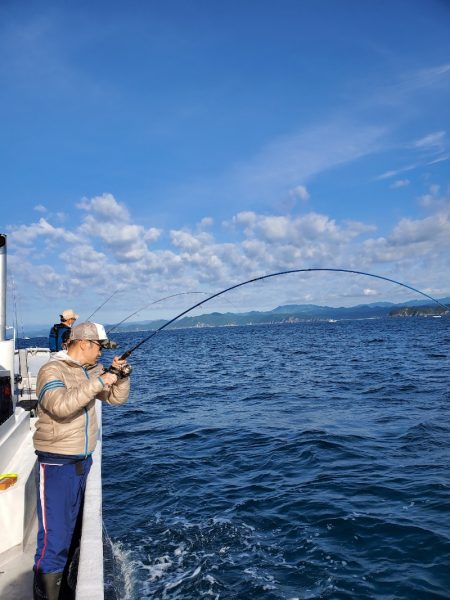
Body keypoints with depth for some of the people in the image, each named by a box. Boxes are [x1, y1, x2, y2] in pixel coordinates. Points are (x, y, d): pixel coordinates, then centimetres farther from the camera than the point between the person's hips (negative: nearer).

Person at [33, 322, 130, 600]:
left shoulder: (92, 370, 7)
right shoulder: (52, 370, -15)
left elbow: (117, 398, 10)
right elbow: (60, 405, -32)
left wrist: (122, 375, -8)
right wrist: (98, 382, -29)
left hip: (84, 461, 8)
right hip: (58, 463, -7)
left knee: (73, 532, 18)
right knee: (54, 538, -5)